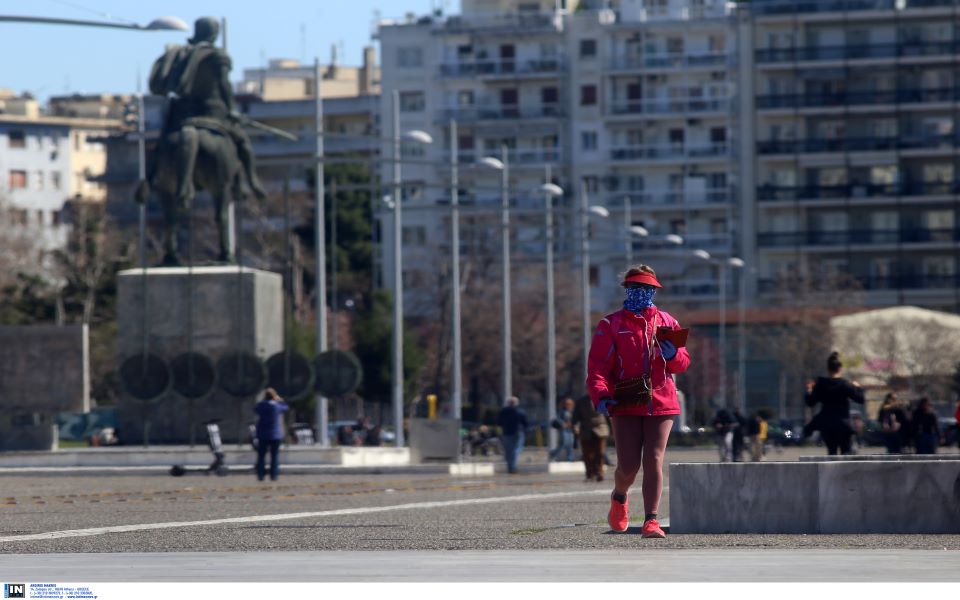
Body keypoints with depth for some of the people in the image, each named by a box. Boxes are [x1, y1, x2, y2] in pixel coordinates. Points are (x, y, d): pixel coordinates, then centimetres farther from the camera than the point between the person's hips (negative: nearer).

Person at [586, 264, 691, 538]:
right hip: (626, 404, -1)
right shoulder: (610, 325, 5)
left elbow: (683, 364, 14)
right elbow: (597, 365, -4)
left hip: (661, 403, 1)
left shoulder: (667, 323, 12)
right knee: (629, 466, -5)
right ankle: (619, 497, 29)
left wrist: (673, 355, -10)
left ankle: (651, 521, -5)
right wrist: (600, 397, -20)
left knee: (653, 461, -8)